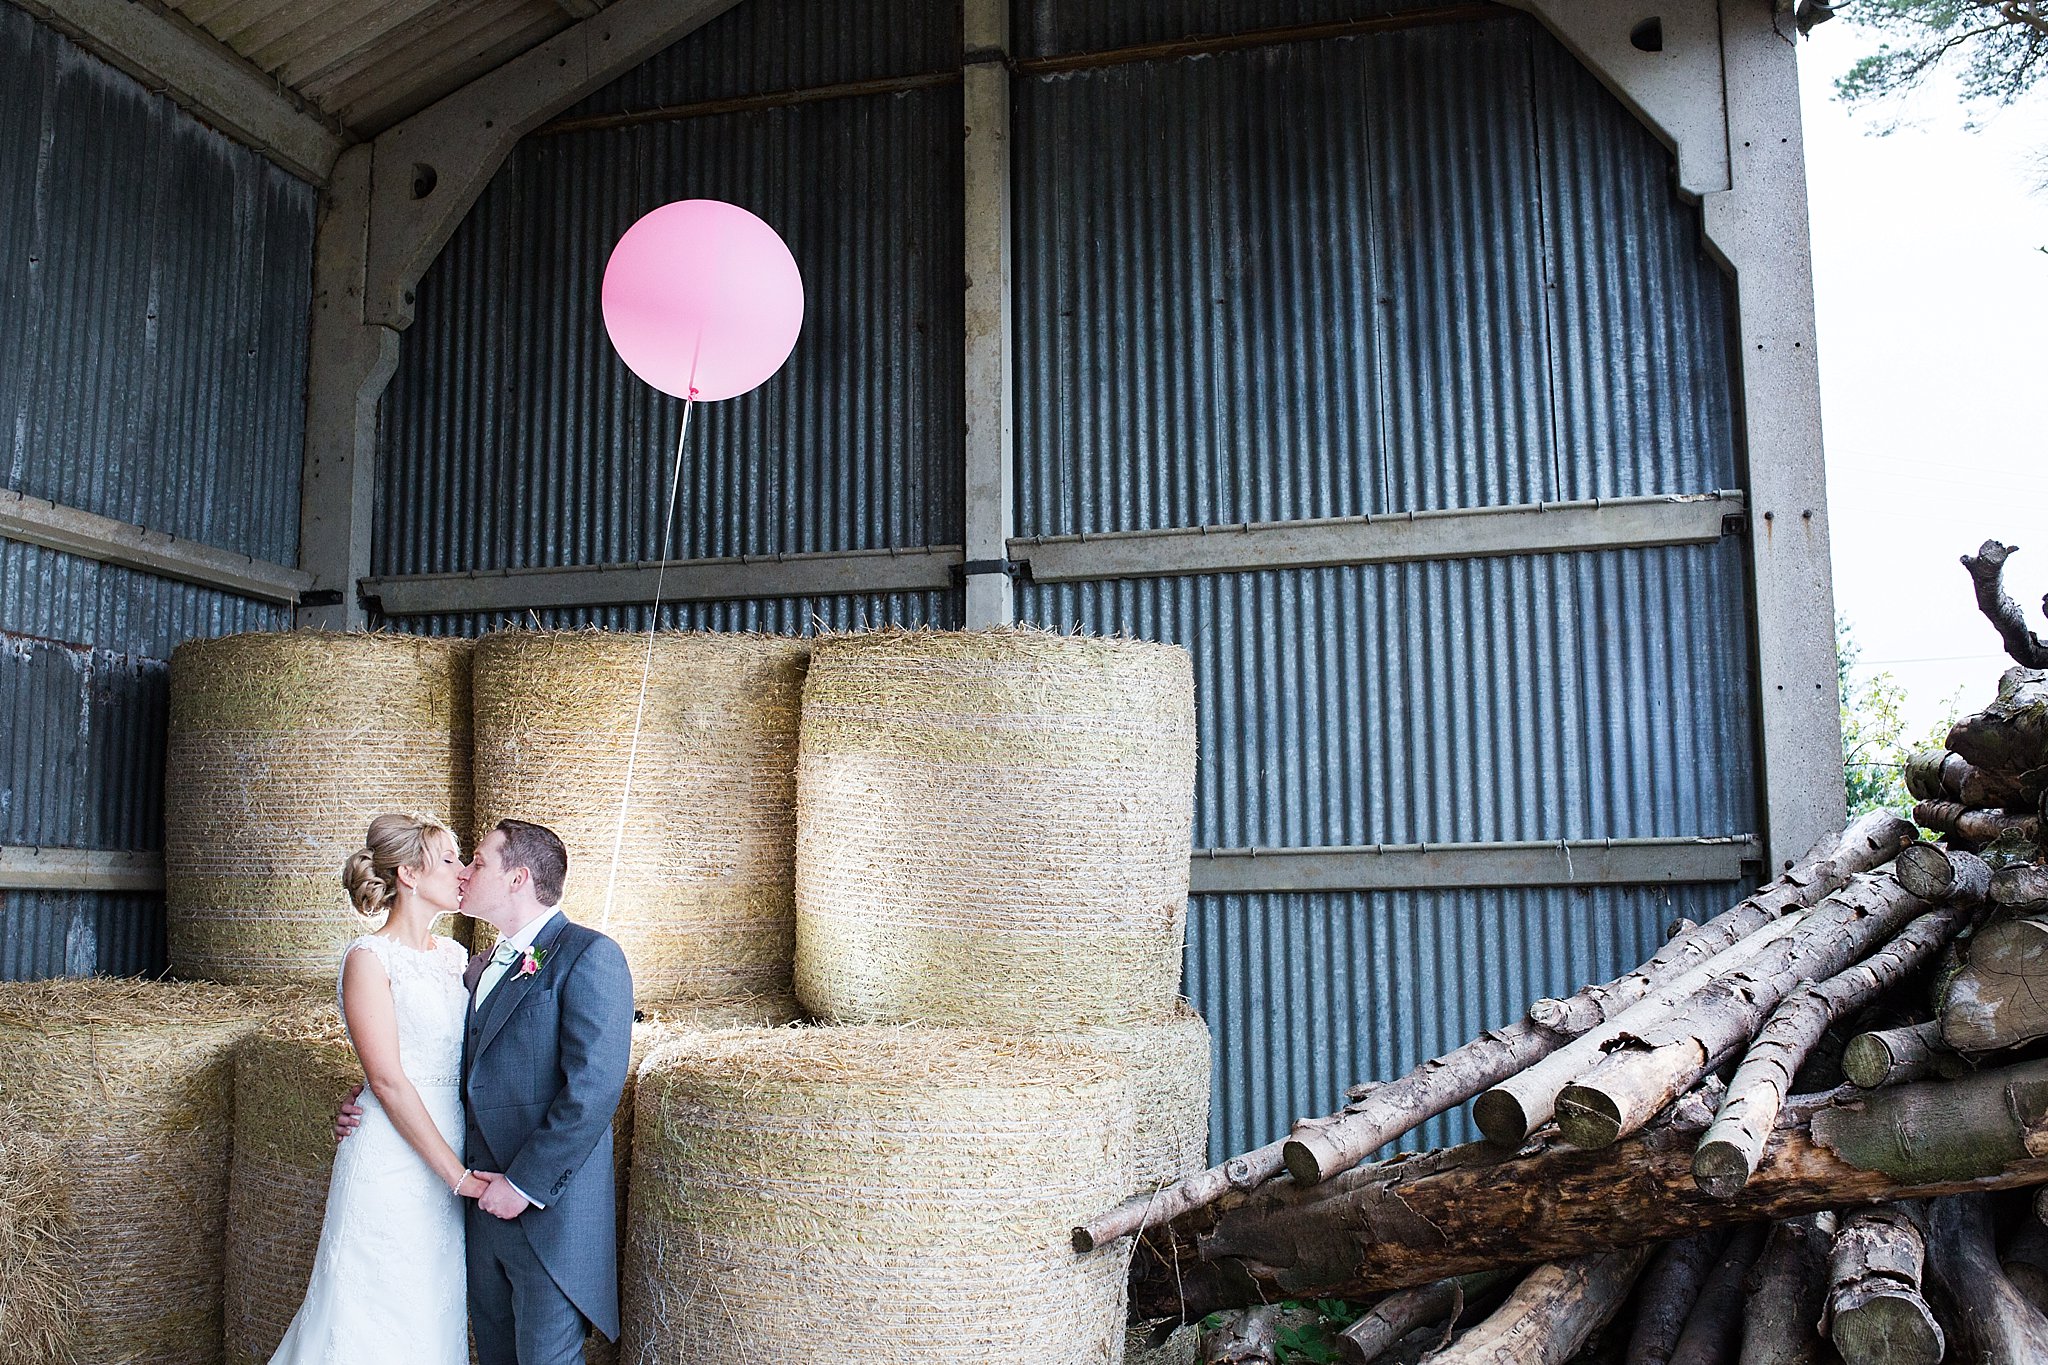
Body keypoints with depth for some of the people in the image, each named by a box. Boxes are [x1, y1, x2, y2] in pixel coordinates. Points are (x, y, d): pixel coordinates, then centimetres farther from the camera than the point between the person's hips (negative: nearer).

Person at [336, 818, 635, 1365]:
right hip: (484, 1205, 8)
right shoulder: (481, 968, 16)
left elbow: (592, 1090, -20)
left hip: (550, 1210, -8)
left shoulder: (589, 956, -12)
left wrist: (525, 1184, -19)